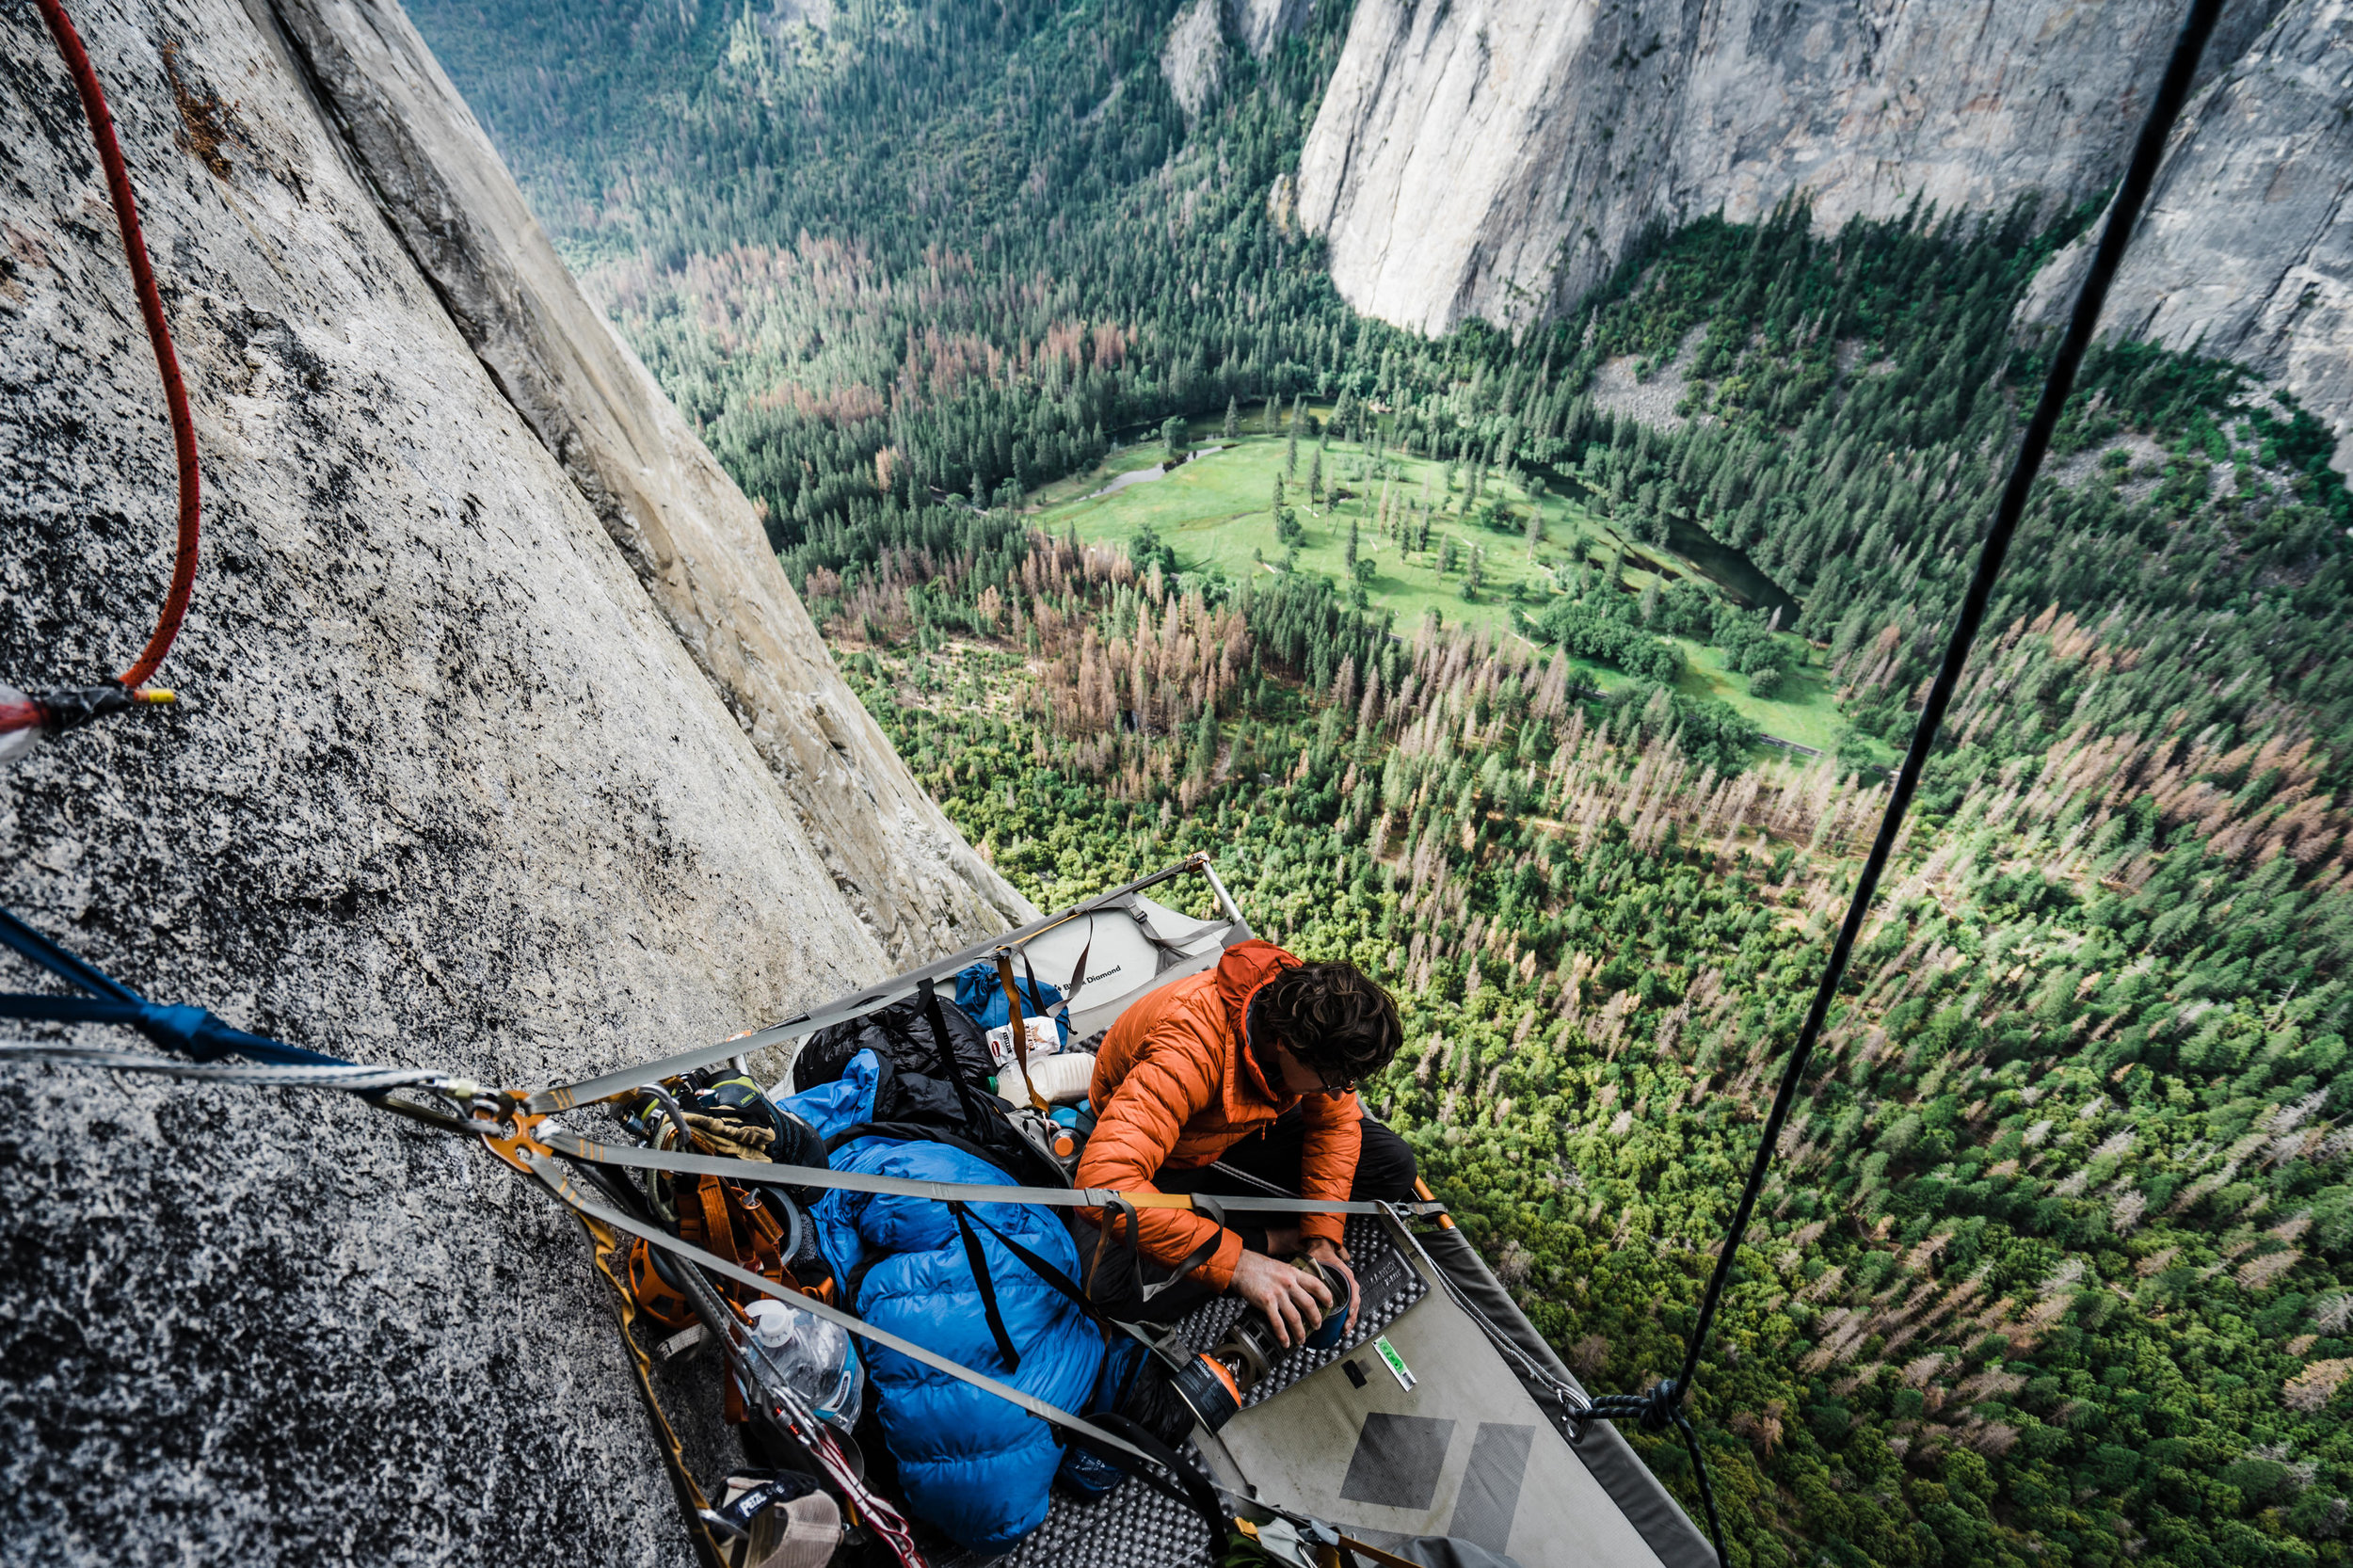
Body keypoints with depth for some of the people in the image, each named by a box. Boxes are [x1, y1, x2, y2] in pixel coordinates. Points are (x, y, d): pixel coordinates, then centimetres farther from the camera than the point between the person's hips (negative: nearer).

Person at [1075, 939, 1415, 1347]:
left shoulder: (1314, 1012, -24)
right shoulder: (1188, 1052, -42)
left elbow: (1335, 1121, -6)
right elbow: (1104, 1182, -49)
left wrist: (1323, 1239, -16)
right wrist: (1235, 1264, -49)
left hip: (1241, 1130, 4)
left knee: (1393, 1165, -11)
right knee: (1113, 1285, -33)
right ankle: (1270, 1242, -11)